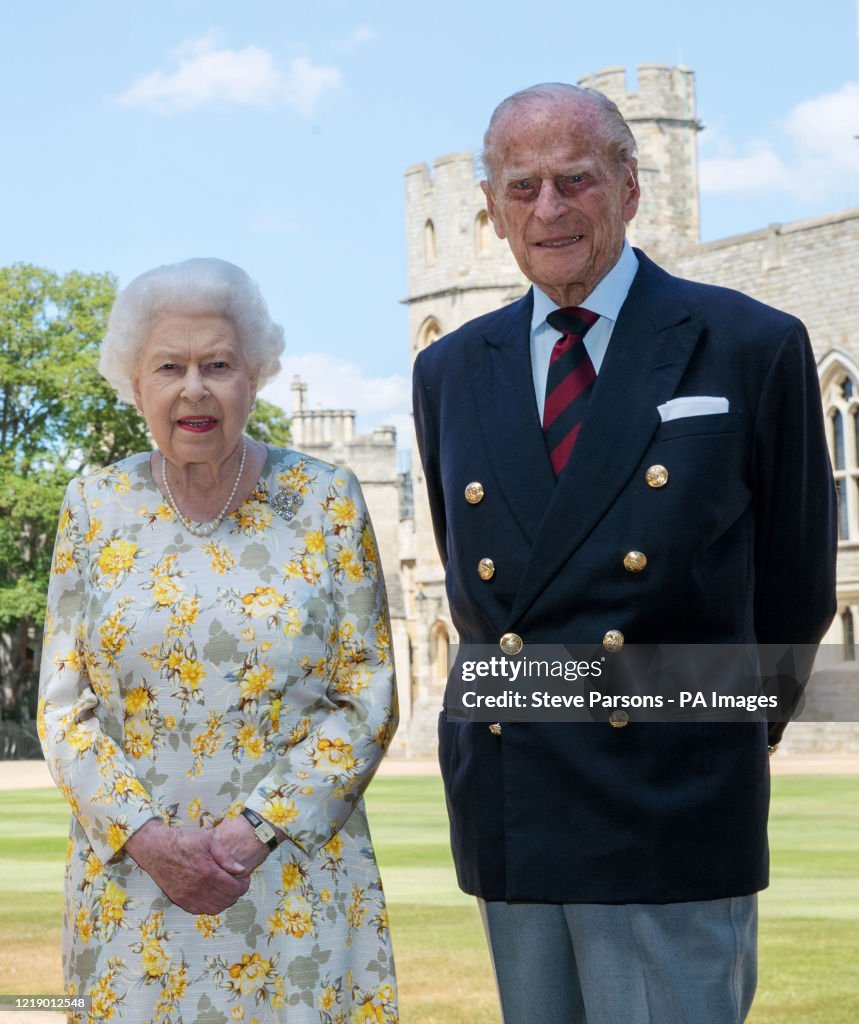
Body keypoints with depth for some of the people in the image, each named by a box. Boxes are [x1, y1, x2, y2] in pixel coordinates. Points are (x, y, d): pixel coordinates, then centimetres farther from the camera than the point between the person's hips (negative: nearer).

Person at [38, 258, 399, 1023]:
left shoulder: (327, 502, -1)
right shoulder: (95, 508, 4)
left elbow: (367, 701, -2)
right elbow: (64, 709, 3)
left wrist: (254, 830, -13)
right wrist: (145, 835, -11)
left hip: (296, 886, -1)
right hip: (134, 877, 1)